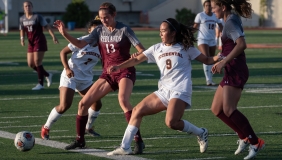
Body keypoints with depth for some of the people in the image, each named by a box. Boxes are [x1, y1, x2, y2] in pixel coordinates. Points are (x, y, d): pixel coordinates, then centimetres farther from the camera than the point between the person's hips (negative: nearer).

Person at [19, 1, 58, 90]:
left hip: (40, 42, -6)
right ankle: (47, 75, 24)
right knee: (30, 64, 2)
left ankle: (40, 84, 0)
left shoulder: (37, 17, -8)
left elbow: (47, 26, -11)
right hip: (31, 43, 6)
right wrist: (22, 38, -1)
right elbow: (22, 30, 19)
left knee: (37, 62, -11)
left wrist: (53, 36, -21)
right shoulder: (22, 19, 8)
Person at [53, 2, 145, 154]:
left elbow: (142, 50, -14)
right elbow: (81, 44, -2)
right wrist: (65, 34, -17)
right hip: (108, 73, 6)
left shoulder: (124, 29, -11)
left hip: (125, 72, -6)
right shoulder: (99, 30, 3)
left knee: (123, 100, -34)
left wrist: (137, 56, -38)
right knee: (83, 103, 1)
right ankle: (80, 139, 20)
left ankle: (138, 141, -31)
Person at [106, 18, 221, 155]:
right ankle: (125, 147, 4)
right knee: (138, 111, 1)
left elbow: (206, 60, 4)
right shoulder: (157, 49, 11)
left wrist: (219, 58, -17)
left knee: (171, 122, -26)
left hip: (180, 91, -6)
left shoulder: (185, 48, 1)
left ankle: (200, 133, -2)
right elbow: (137, 59, 9)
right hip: (163, 91, 6)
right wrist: (118, 67, -3)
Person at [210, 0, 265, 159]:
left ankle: (255, 142, -16)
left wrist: (224, 62, -24)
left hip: (236, 70, -10)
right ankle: (245, 137, 11)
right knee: (217, 109, 9)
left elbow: (241, 44, -26)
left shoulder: (231, 22, -12)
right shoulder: (232, 20, 16)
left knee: (229, 110, -19)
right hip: (232, 71, 10)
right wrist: (222, 62, 16)